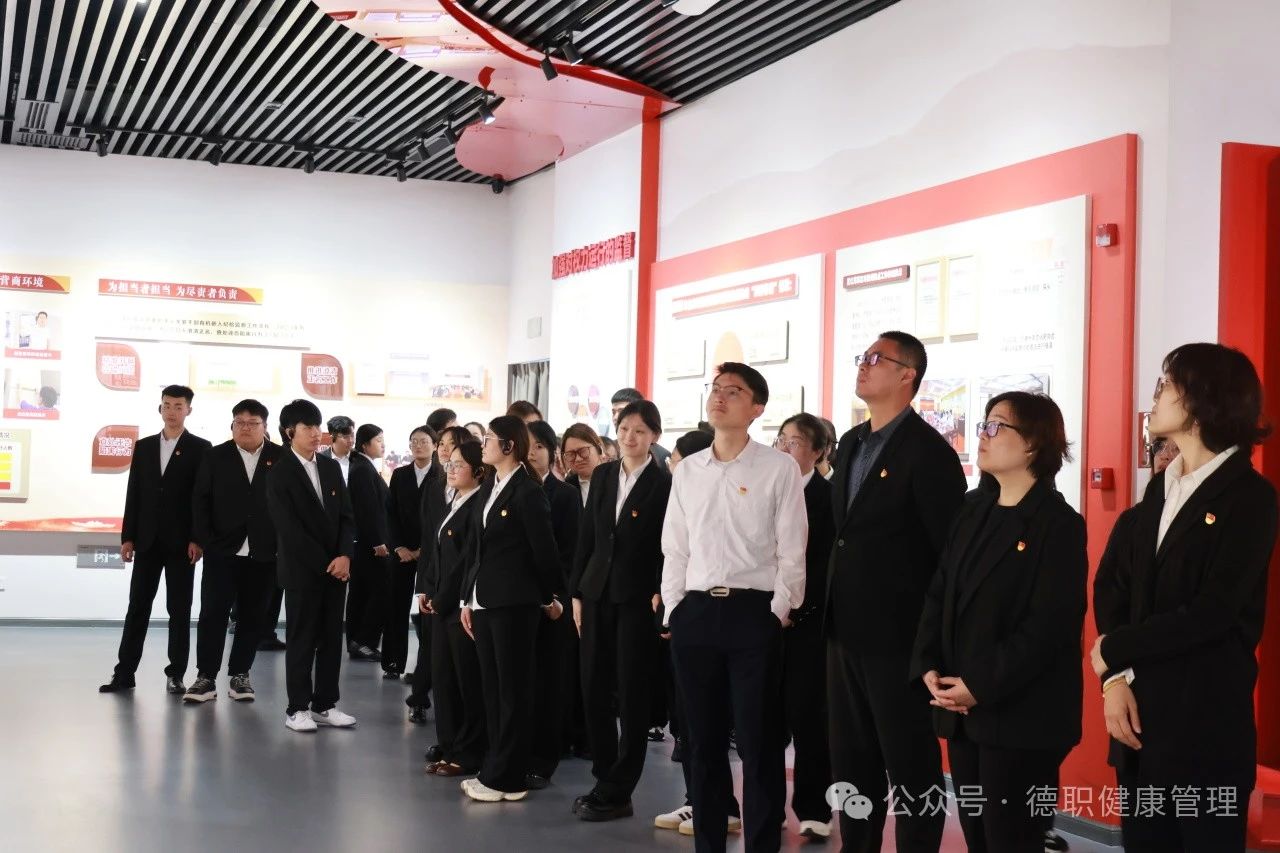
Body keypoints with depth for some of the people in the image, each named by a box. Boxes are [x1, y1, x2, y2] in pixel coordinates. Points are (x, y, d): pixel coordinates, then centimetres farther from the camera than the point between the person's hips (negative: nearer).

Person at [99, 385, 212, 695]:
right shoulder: (144, 446, 11)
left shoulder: (200, 448, -1)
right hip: (147, 540, 3)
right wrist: (127, 537, 4)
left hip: (181, 541, -3)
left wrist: (198, 539, -12)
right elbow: (134, 494, 9)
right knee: (137, 607, 5)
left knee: (179, 610, 2)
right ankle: (125, 672, 9)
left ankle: (175, 674, 9)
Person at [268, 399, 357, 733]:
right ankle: (298, 708, 7)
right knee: (301, 639, 0)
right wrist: (325, 563, -14)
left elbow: (346, 515, 7)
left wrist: (345, 556, -8)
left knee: (332, 638, 7)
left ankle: (325, 704, 14)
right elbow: (290, 529, -13)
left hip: (337, 566, 5)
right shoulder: (279, 474, -7)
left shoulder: (332, 467, 10)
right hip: (302, 570, -5)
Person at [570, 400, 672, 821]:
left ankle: (618, 791, 9)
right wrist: (576, 591, 8)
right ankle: (605, 778, 22)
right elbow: (587, 536, 10)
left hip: (638, 598, -5)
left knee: (633, 694, 2)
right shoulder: (602, 475, 9)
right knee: (593, 689, 8)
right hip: (597, 594, 5)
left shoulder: (664, 484, -7)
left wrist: (660, 594, -17)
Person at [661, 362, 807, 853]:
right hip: (695, 613, 4)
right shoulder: (687, 470, 11)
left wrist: (778, 613, -8)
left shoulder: (779, 468, -2)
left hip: (754, 613, -4)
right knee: (703, 740, 11)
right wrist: (674, 610, 6)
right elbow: (674, 548, 13)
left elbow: (791, 551, -4)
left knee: (758, 742, 0)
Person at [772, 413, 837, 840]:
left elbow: (829, 563, -8)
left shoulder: (830, 497, -2)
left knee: (808, 716, -1)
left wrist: (795, 608, -14)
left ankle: (813, 809, 7)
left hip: (808, 622, -4)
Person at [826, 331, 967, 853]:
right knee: (850, 759, 16)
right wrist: (833, 610, 14)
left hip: (898, 635, -8)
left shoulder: (928, 451, -13)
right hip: (847, 630, 8)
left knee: (911, 765, 2)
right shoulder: (850, 444, 12)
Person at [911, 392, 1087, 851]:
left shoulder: (1059, 524, -9)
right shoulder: (973, 509, 13)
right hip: (961, 708, 7)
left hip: (1020, 714, -7)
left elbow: (1050, 624, -17)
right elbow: (939, 593, 11)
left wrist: (982, 688, -18)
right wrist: (928, 667, -3)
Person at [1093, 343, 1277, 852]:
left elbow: (1211, 613, -18)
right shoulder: (1159, 489, 13)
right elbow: (1111, 586, 4)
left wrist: (1112, 651, -10)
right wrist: (1116, 678, -11)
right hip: (1140, 710, 6)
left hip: (1206, 719, -6)